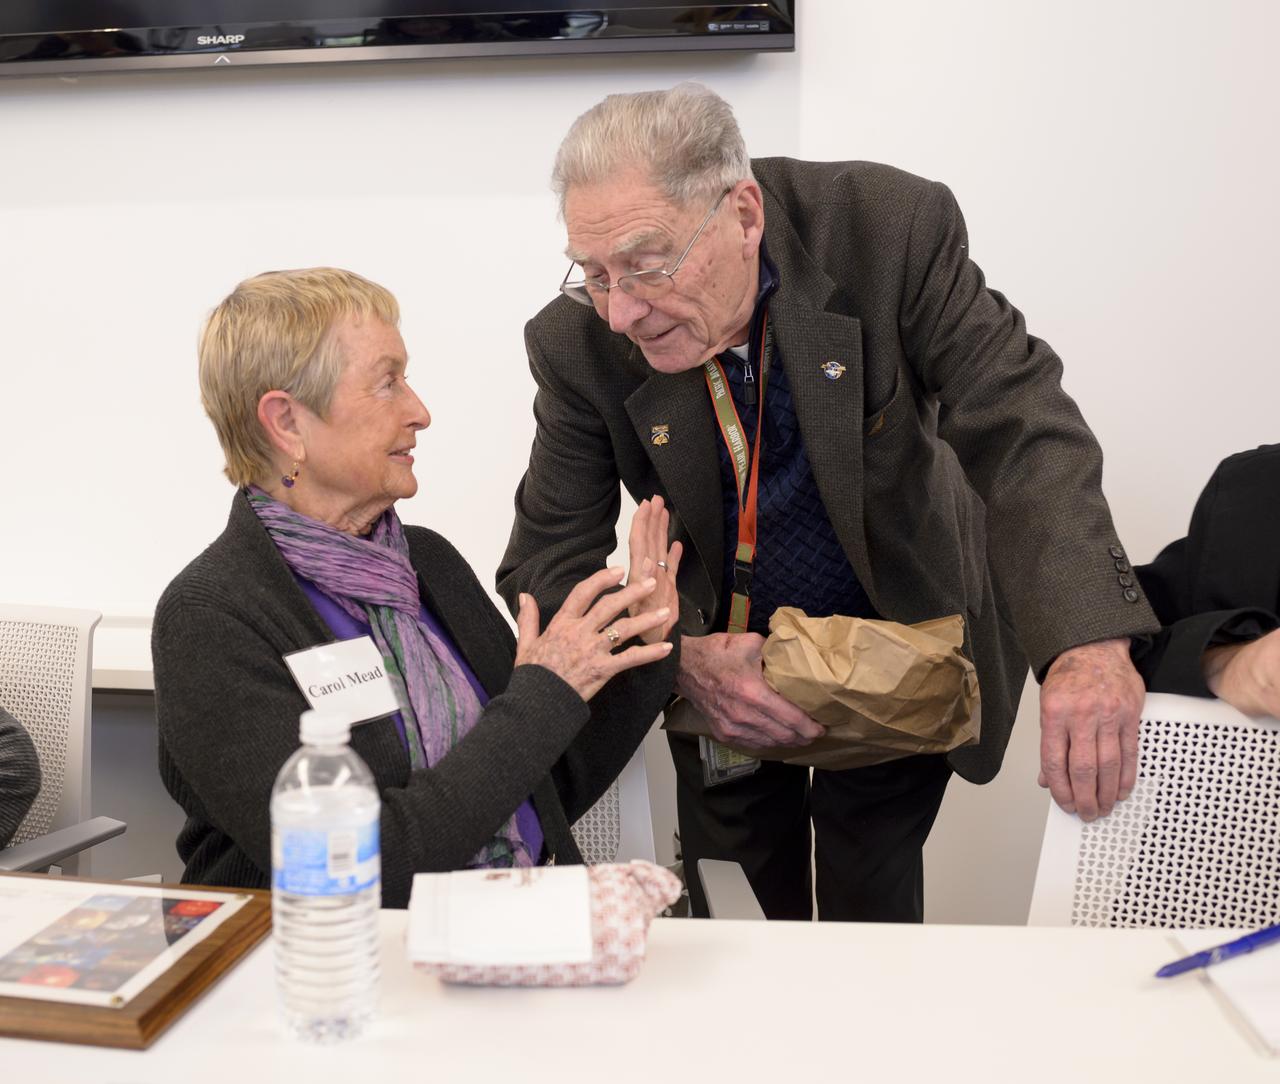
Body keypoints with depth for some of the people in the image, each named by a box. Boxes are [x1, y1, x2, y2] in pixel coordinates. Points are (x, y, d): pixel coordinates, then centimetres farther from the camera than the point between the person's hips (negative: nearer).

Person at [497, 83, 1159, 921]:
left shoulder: (894, 228, -25)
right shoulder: (578, 344, -19)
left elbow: (1021, 428, -30)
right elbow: (549, 561, -14)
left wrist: (1090, 645, -46)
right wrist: (678, 654, -34)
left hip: (902, 628, -1)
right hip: (721, 656, 2)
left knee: (873, 910, 8)